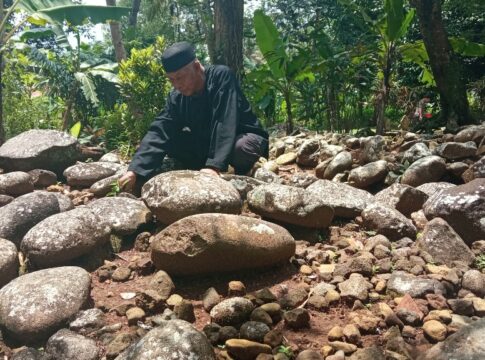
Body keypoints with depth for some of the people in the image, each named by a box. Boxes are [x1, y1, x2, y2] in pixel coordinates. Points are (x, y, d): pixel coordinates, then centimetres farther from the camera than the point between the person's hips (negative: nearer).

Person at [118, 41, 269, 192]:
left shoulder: (222, 76, -24)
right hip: (207, 143, 5)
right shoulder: (176, 97, -10)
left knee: (240, 147, -38)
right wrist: (135, 170, -31)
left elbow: (224, 124, -34)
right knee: (171, 140, -11)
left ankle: (241, 177, -5)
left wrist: (214, 165, -43)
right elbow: (159, 132, -18)